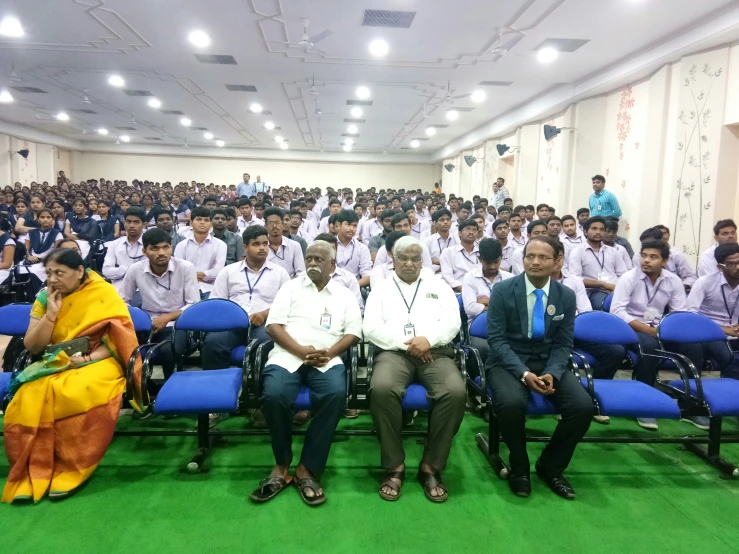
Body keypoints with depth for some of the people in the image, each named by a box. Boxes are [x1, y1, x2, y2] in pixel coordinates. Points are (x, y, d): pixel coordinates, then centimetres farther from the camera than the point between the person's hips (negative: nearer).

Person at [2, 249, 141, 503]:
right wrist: (51, 314, -9)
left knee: (80, 397, -35)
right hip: (54, 364, 4)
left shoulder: (104, 294, -5)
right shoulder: (44, 298, 6)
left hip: (97, 362, -4)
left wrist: (89, 358, -21)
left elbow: (118, 339, -7)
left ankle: (71, 470, -19)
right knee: (27, 400, -27)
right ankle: (32, 473, -15)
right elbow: (32, 347, 4)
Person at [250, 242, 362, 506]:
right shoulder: (291, 287, 14)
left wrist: (330, 352, -11)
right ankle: (282, 464, -7)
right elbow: (273, 325, 3)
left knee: (336, 394, -32)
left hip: (326, 359, 1)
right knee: (274, 395, -31)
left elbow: (353, 332, 8)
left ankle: (307, 468, -18)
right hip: (288, 355, 0)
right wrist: (301, 350, -11)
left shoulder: (344, 295, 17)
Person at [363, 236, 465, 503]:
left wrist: (429, 339, -13)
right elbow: (370, 328, 3)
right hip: (394, 351, -1)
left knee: (455, 391, -30)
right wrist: (406, 343, -10)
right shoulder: (381, 289, 16)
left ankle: (431, 466, -14)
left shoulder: (439, 287, 20)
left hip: (434, 352, 1)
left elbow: (452, 321, 6)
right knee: (382, 389, -35)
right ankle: (394, 466, -16)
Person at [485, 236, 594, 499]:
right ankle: (519, 468, -2)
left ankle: (551, 466, 7)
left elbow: (563, 344, 2)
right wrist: (523, 373, -24)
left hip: (549, 363, 3)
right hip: (509, 362, -3)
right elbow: (496, 339, -11)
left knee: (584, 406, -21)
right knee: (511, 404, -33)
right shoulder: (502, 290, -7)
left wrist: (552, 373, -18)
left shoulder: (566, 296, 2)